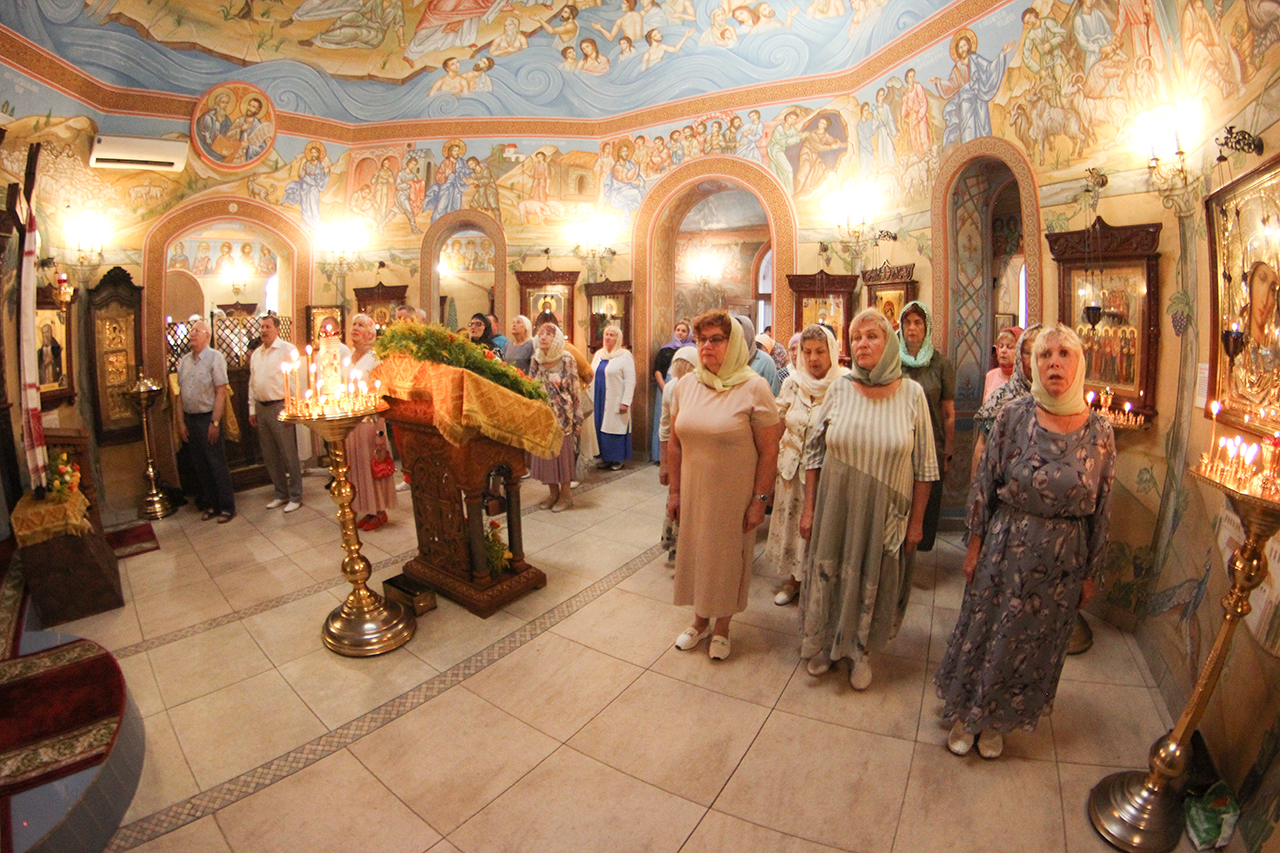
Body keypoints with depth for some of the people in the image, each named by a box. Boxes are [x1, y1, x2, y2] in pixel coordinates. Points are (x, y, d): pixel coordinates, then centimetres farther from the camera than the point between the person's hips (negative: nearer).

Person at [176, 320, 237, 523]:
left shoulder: (215, 358, -8)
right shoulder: (184, 361, 9)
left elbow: (221, 392, -12)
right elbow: (181, 392, 12)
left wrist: (215, 422, -15)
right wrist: (181, 421, 7)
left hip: (208, 418, -6)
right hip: (190, 419, 6)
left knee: (217, 464, -1)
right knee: (200, 465, 11)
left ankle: (227, 507, 7)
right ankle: (210, 504, 22)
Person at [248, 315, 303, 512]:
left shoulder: (287, 350, -6)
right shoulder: (256, 354, 15)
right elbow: (252, 383, 20)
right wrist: (252, 409, 15)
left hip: (279, 406, -7)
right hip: (261, 408, 7)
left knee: (289, 453, -2)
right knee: (269, 455, 12)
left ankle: (295, 496, 7)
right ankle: (281, 494, 23)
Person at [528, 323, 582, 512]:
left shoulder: (567, 360, -7)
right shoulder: (536, 360, 5)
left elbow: (575, 390, -6)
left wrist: (577, 418, -9)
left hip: (562, 415, -4)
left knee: (563, 452, 3)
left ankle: (566, 493, 17)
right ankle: (553, 491, 23)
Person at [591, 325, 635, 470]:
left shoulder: (625, 356, -5)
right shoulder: (599, 354, 13)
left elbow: (630, 381, -10)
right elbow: (592, 376, 18)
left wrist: (625, 402, -16)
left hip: (615, 401, -6)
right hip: (600, 400, 6)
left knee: (615, 428, -2)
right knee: (600, 428, 7)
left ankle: (618, 460, 11)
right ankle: (605, 458, 19)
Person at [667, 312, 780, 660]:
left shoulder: (754, 387, -13)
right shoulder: (686, 385, 1)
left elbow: (769, 452, -12)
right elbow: (674, 443, 6)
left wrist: (759, 501, -12)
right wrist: (674, 491, 6)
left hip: (734, 497, -4)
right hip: (694, 493, 4)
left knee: (728, 558, 12)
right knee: (695, 553, 16)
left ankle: (722, 626, 36)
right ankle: (700, 619, 40)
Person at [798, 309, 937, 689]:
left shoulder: (912, 394, -6)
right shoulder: (839, 390, -4)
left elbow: (924, 465, -2)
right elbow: (814, 452, 1)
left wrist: (916, 520, 0)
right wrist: (808, 508, 1)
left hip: (885, 514, -1)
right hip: (835, 509, 1)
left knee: (874, 581, 14)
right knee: (829, 575, 13)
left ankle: (860, 651, 38)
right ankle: (825, 644, 37)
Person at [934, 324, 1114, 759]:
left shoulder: (1098, 431, -6)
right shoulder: (1014, 415, -9)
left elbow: (1102, 508, 1)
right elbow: (984, 483, -5)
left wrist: (1092, 572, 5)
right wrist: (974, 546, -4)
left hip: (1062, 560, 1)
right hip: (1005, 548, -1)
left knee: (1033, 642, 16)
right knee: (982, 631, 12)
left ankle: (997, 722, 40)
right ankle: (965, 715, 36)